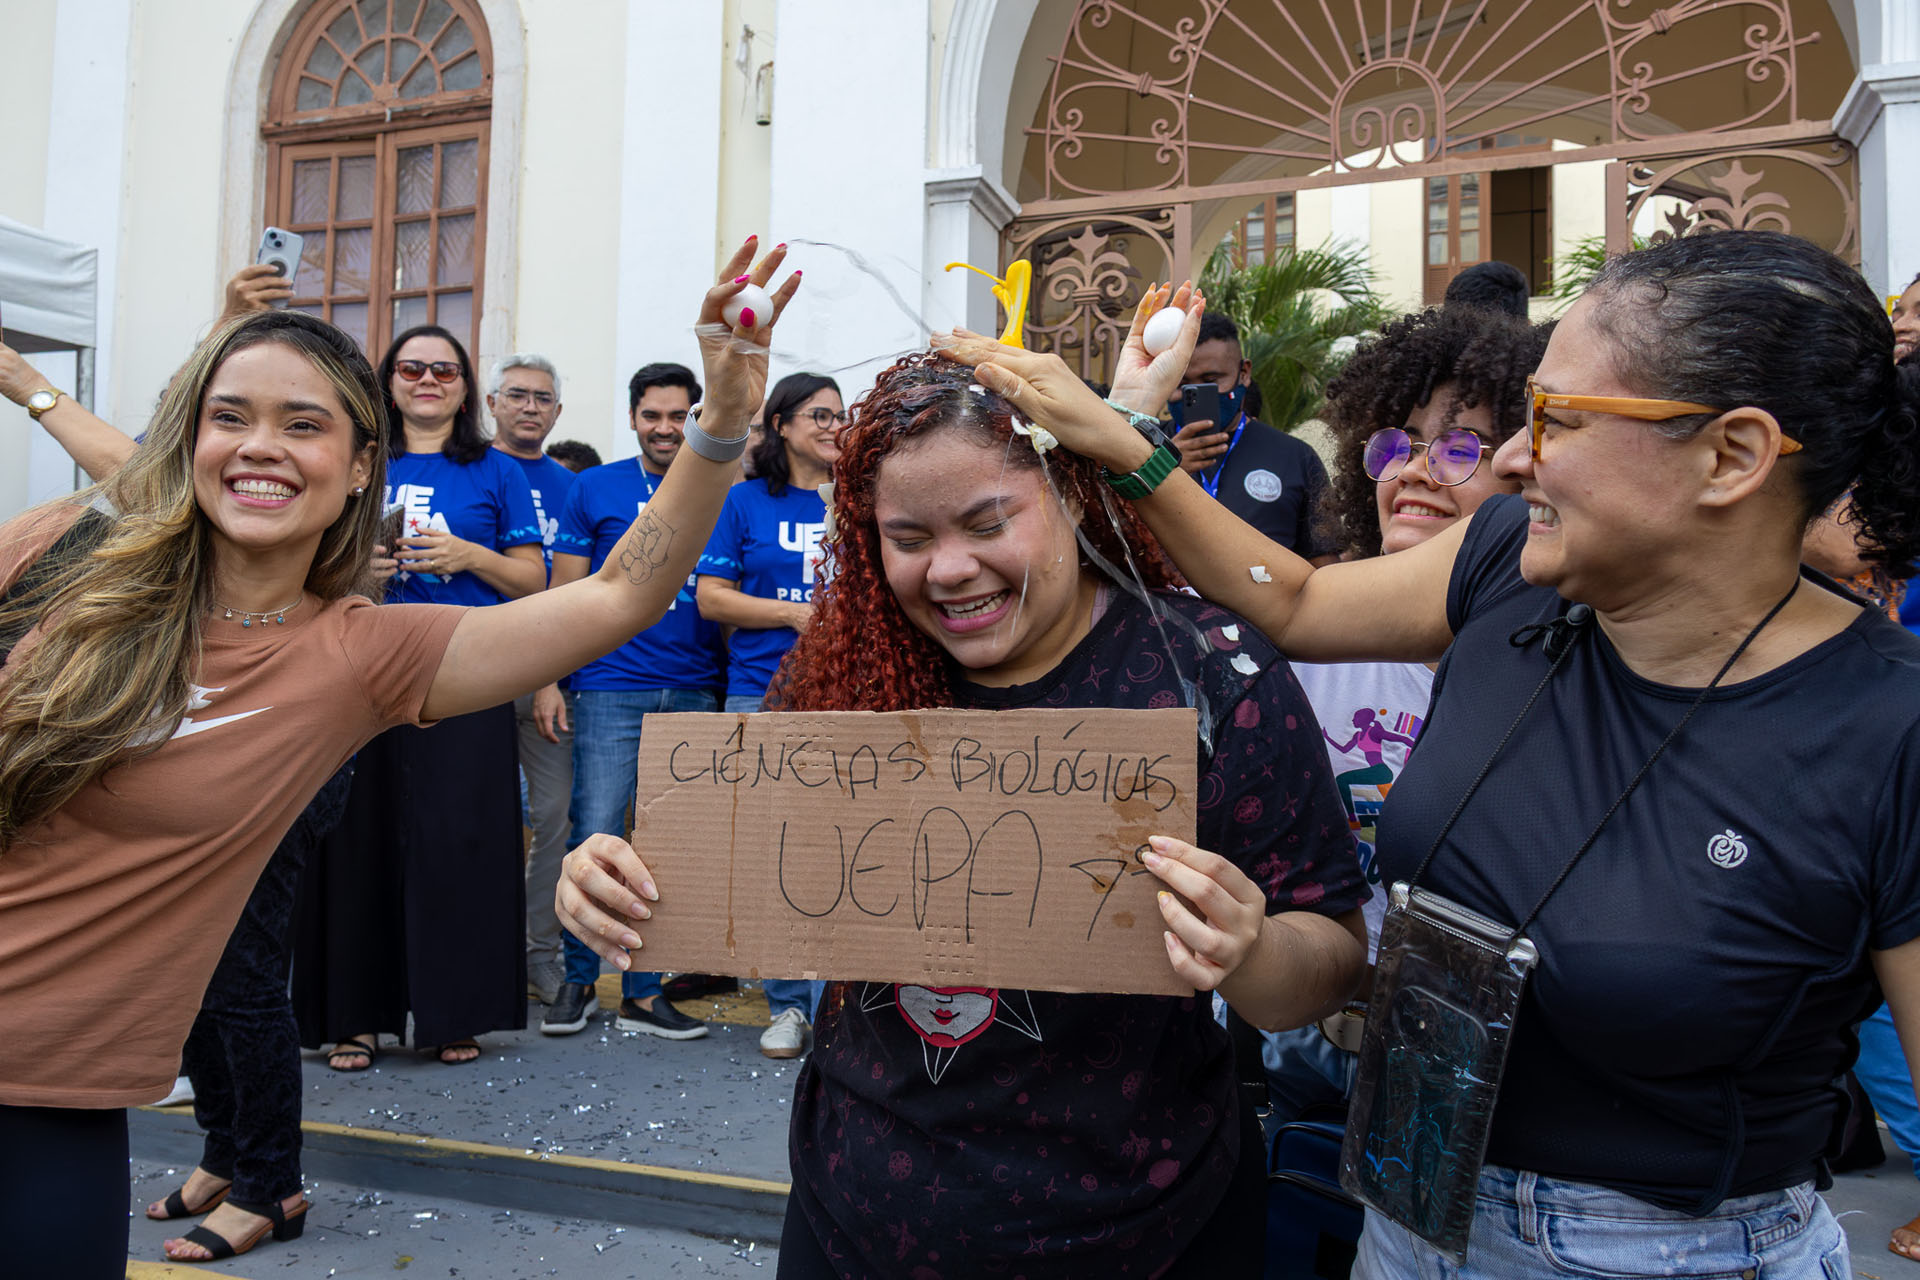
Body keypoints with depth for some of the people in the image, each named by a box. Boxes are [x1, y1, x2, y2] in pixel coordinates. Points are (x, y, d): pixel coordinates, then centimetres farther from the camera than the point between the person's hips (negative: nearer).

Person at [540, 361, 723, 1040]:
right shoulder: (595, 489, 6)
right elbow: (565, 593, 6)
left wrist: (730, 689, 4)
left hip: (693, 696, 2)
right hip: (612, 689, -2)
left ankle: (642, 992, 16)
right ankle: (578, 980, 16)